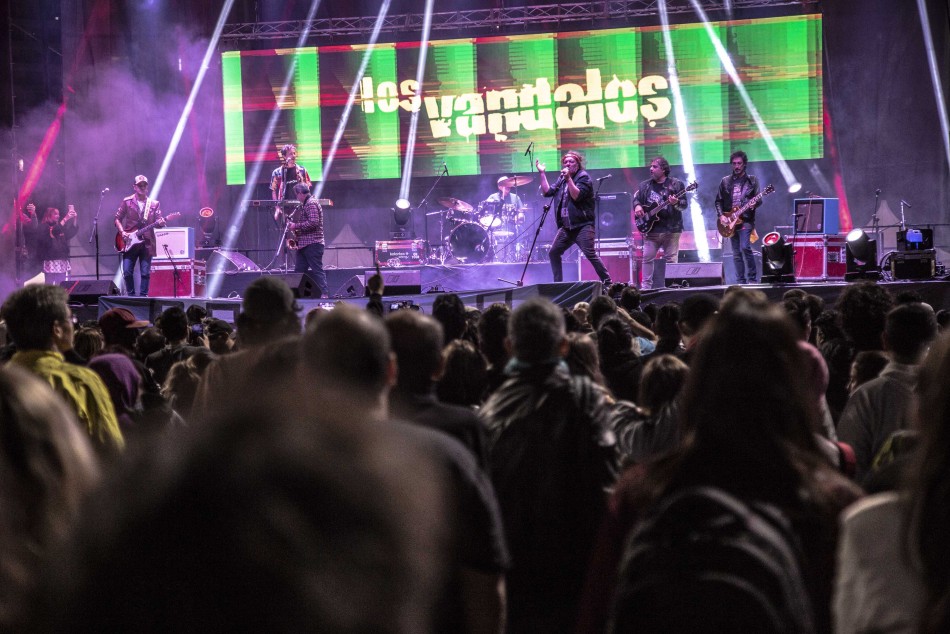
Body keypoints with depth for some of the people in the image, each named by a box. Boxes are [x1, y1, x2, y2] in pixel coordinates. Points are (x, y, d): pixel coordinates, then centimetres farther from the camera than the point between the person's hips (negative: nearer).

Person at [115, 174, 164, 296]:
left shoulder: (154, 204, 9)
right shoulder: (127, 201, 5)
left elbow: (158, 221, 5)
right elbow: (118, 219, 6)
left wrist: (161, 223, -19)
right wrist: (122, 232, -8)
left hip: (147, 242, 1)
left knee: (145, 272, -2)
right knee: (127, 272, -5)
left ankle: (143, 296, 4)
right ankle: (131, 295, 9)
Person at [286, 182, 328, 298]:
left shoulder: (311, 204, -12)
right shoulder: (306, 204, 19)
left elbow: (313, 222, -23)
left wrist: (296, 226, -15)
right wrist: (295, 226, 11)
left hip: (312, 244, -10)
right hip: (305, 244, 10)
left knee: (317, 270, -11)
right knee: (299, 271, 9)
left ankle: (324, 294, -12)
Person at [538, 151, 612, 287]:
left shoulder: (583, 177, -5)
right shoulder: (562, 179, 17)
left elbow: (576, 196, -19)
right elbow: (547, 192, 11)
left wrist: (568, 178, -21)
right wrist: (542, 173, 8)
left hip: (583, 225, -8)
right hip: (566, 226, 8)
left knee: (591, 255, -16)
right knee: (553, 253, 5)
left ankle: (607, 283, -13)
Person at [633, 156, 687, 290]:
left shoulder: (676, 184, 0)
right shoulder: (645, 185, 11)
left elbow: (684, 204, -4)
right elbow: (636, 198, 15)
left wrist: (676, 203, -25)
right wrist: (637, 206, -7)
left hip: (671, 229, -3)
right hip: (650, 228, 3)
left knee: (671, 259, 1)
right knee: (647, 258, -1)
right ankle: (646, 286, 3)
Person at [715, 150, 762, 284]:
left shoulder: (752, 180, 5)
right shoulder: (725, 181, 10)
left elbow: (758, 200, 2)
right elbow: (718, 201, 13)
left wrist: (754, 204, -20)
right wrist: (721, 215, -2)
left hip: (746, 220, -4)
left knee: (745, 247, -20)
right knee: (736, 254, 5)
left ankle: (752, 278, -10)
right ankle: (740, 282, 9)